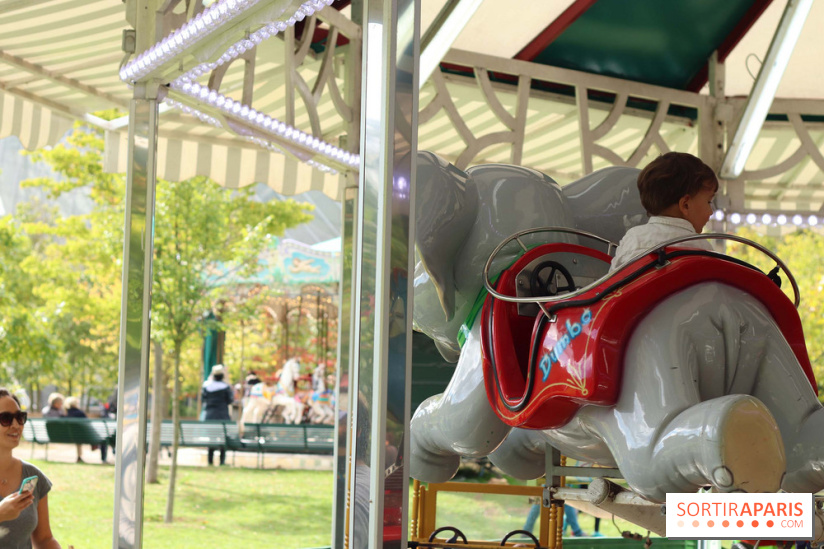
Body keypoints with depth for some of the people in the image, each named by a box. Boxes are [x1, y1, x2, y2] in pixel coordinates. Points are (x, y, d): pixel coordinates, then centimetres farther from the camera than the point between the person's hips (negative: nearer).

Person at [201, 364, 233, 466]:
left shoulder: (206, 385, 0)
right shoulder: (225, 387, -8)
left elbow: (203, 399, 7)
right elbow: (230, 400, -5)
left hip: (209, 416, 3)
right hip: (222, 415, -3)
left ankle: (210, 460, 8)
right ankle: (222, 460, -2)